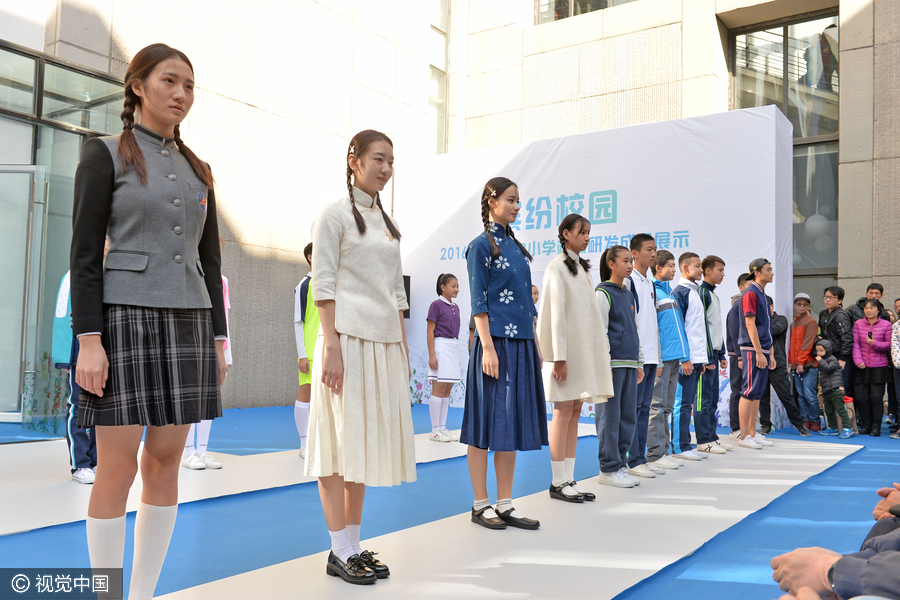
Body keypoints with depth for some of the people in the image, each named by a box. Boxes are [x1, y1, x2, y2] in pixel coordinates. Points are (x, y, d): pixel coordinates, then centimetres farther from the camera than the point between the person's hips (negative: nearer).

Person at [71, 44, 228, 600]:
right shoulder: (106, 154, 2)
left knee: (165, 461, 5)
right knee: (119, 466, -3)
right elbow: (85, 251, -6)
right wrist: (89, 340, -14)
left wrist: (219, 339, 8)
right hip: (125, 319, -5)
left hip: (187, 323, 5)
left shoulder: (197, 170, 16)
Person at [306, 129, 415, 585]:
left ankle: (354, 544, 19)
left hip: (385, 342, 7)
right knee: (340, 440, -3)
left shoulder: (387, 222, 18)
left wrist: (404, 346, 14)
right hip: (348, 338, -7)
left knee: (367, 440, 9)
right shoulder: (334, 214, -1)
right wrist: (331, 346, -17)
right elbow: (323, 285, -9)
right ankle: (340, 552, 6)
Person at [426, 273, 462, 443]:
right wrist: (432, 355, -16)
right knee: (439, 389, -6)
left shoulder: (455, 307, 14)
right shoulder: (436, 305, -6)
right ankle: (435, 431, 0)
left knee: (447, 390, 8)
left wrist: (456, 355, 15)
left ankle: (442, 427, 14)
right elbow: (430, 331, -9)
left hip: (454, 347, 8)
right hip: (441, 346, -7)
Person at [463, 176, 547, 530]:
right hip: (496, 341, -8)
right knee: (487, 423, -1)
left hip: (521, 343, 8)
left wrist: (535, 342, 14)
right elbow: (478, 301, -10)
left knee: (512, 422, 9)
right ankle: (481, 505, 9)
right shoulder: (481, 245, -4)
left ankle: (505, 505, 16)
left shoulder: (516, 246, 17)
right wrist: (487, 347, -17)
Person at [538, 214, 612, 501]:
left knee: (575, 410, 7)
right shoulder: (557, 266, -7)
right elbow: (556, 313, -14)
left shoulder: (582, 268, 19)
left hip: (584, 346, 8)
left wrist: (600, 353, 14)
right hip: (566, 348, -8)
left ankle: (569, 479, 12)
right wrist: (559, 356, -19)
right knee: (564, 410, -6)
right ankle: (558, 482, 1)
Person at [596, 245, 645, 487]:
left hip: (629, 364, 8)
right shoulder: (603, 293, -5)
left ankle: (620, 464, 18)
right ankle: (609, 469, 2)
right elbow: (600, 331, -11)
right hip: (612, 364, -8)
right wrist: (605, 365, -16)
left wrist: (639, 363, 18)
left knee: (628, 417, 9)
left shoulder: (629, 294, 18)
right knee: (609, 417, -4)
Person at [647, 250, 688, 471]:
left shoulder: (669, 291, 19)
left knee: (666, 406, 12)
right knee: (657, 406, -5)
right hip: (661, 357, -9)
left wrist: (684, 354, 17)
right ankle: (656, 454, 0)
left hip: (674, 356, 9)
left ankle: (664, 451, 18)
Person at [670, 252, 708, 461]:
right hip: (687, 358, -9)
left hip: (697, 357, 9)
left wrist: (703, 358, 18)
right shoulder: (680, 292, -9)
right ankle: (680, 447, 1)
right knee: (683, 402, -5)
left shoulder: (694, 292, 19)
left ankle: (685, 445, 18)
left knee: (690, 402, 11)